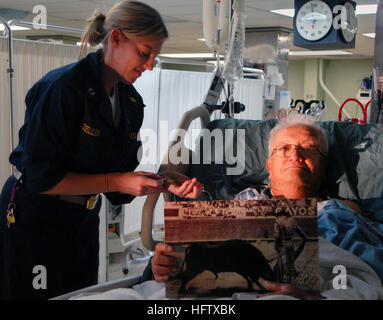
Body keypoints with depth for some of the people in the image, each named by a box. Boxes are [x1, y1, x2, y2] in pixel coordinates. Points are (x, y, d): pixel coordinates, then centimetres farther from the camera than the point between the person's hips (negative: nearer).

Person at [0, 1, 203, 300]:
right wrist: (117, 181, -23)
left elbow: (122, 180, 7)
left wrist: (165, 183, -10)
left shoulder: (131, 102, 3)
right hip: (33, 220, -7)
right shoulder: (63, 87, -20)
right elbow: (41, 179, -22)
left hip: (84, 220, 7)